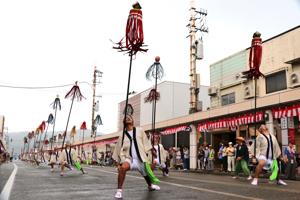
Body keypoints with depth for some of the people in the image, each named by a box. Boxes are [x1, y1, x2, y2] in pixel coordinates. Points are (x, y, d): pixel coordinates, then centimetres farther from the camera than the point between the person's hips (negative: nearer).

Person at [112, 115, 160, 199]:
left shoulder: (139, 131, 3)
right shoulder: (122, 135, 3)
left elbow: (146, 142, 12)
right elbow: (119, 150, 5)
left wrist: (152, 151, 16)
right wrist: (118, 164, 1)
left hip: (141, 159, 2)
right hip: (129, 158, -2)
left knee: (147, 175, 16)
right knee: (123, 168, -33)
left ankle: (150, 186, 53)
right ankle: (119, 190, -19)